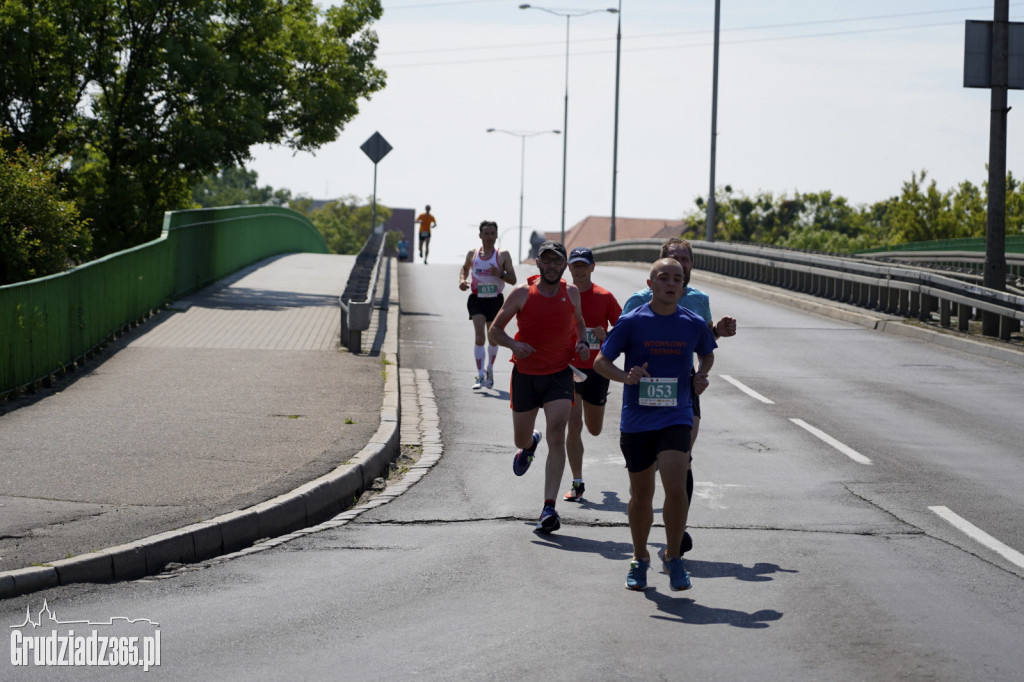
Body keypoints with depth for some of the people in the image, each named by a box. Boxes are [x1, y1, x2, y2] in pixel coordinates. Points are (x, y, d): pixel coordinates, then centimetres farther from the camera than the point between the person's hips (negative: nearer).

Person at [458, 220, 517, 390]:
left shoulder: (503, 255, -2)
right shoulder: (472, 254, 4)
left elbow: (513, 279, -3)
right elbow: (465, 268, 23)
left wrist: (500, 274, -22)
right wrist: (462, 280, 3)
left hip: (495, 300, 0)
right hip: (477, 300, 0)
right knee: (479, 336, -15)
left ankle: (490, 370, 36)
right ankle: (480, 375, -17)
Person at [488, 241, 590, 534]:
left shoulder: (571, 292, 1)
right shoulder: (522, 293, -7)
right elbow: (495, 329, -2)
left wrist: (582, 342, 0)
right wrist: (514, 345, -21)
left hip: (559, 375, 0)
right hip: (525, 374, 0)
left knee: (556, 436, -17)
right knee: (521, 438, 13)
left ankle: (549, 508, -19)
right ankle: (529, 445, 56)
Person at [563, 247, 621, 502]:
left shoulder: (604, 297, -2)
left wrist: (606, 336, -17)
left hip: (597, 369, 1)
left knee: (594, 430, 15)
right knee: (574, 424, -13)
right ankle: (577, 484, -7)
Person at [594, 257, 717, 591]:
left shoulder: (694, 324, 2)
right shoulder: (631, 322, -5)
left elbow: (707, 354, 22)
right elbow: (600, 361, -1)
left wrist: (701, 376, 1)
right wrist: (625, 376, -20)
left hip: (676, 418, 0)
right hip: (636, 421, 0)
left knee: (676, 488, -17)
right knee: (641, 496, 10)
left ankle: (673, 557, 2)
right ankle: (640, 559, 31)